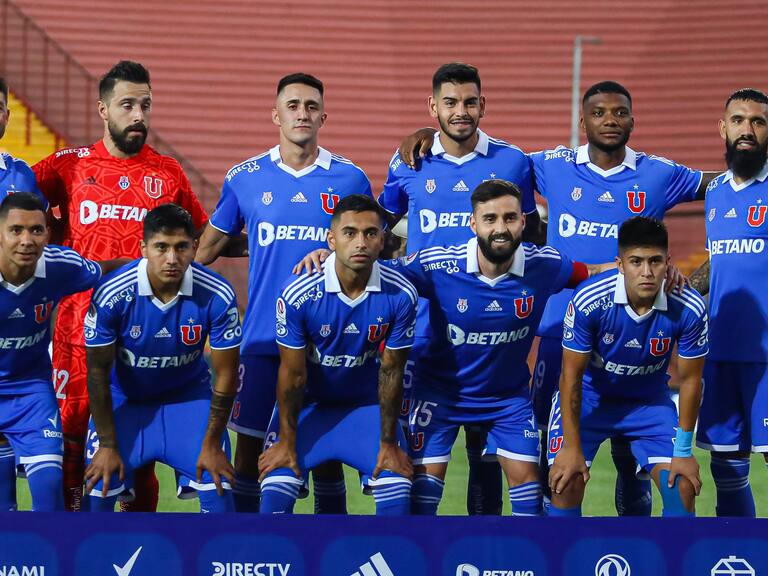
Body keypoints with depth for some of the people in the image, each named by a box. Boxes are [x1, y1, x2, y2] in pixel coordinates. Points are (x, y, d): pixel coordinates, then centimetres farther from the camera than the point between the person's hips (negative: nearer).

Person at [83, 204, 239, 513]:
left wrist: (211, 444, -10)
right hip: (125, 397, -1)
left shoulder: (217, 296, -24)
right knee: (99, 488, -12)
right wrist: (108, 445, -12)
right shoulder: (111, 294, -26)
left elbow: (225, 375, -13)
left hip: (188, 395, 1)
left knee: (217, 487, -13)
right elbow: (98, 373, -15)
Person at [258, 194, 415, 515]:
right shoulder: (298, 294, -25)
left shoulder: (400, 295, -20)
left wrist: (388, 443, -5)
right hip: (308, 404, -1)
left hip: (366, 405, 1)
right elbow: (293, 374, -14)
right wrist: (286, 441, -8)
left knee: (397, 489, -14)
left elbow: (391, 372, -9)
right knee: (275, 491, -17)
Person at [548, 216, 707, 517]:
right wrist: (572, 447, -16)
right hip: (589, 398, -2)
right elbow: (571, 375, -19)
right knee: (567, 479, -17)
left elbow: (690, 380, -11)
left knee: (682, 485, -11)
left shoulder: (690, 309, -25)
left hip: (650, 401, 2)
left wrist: (683, 452, -7)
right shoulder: (589, 300, -30)